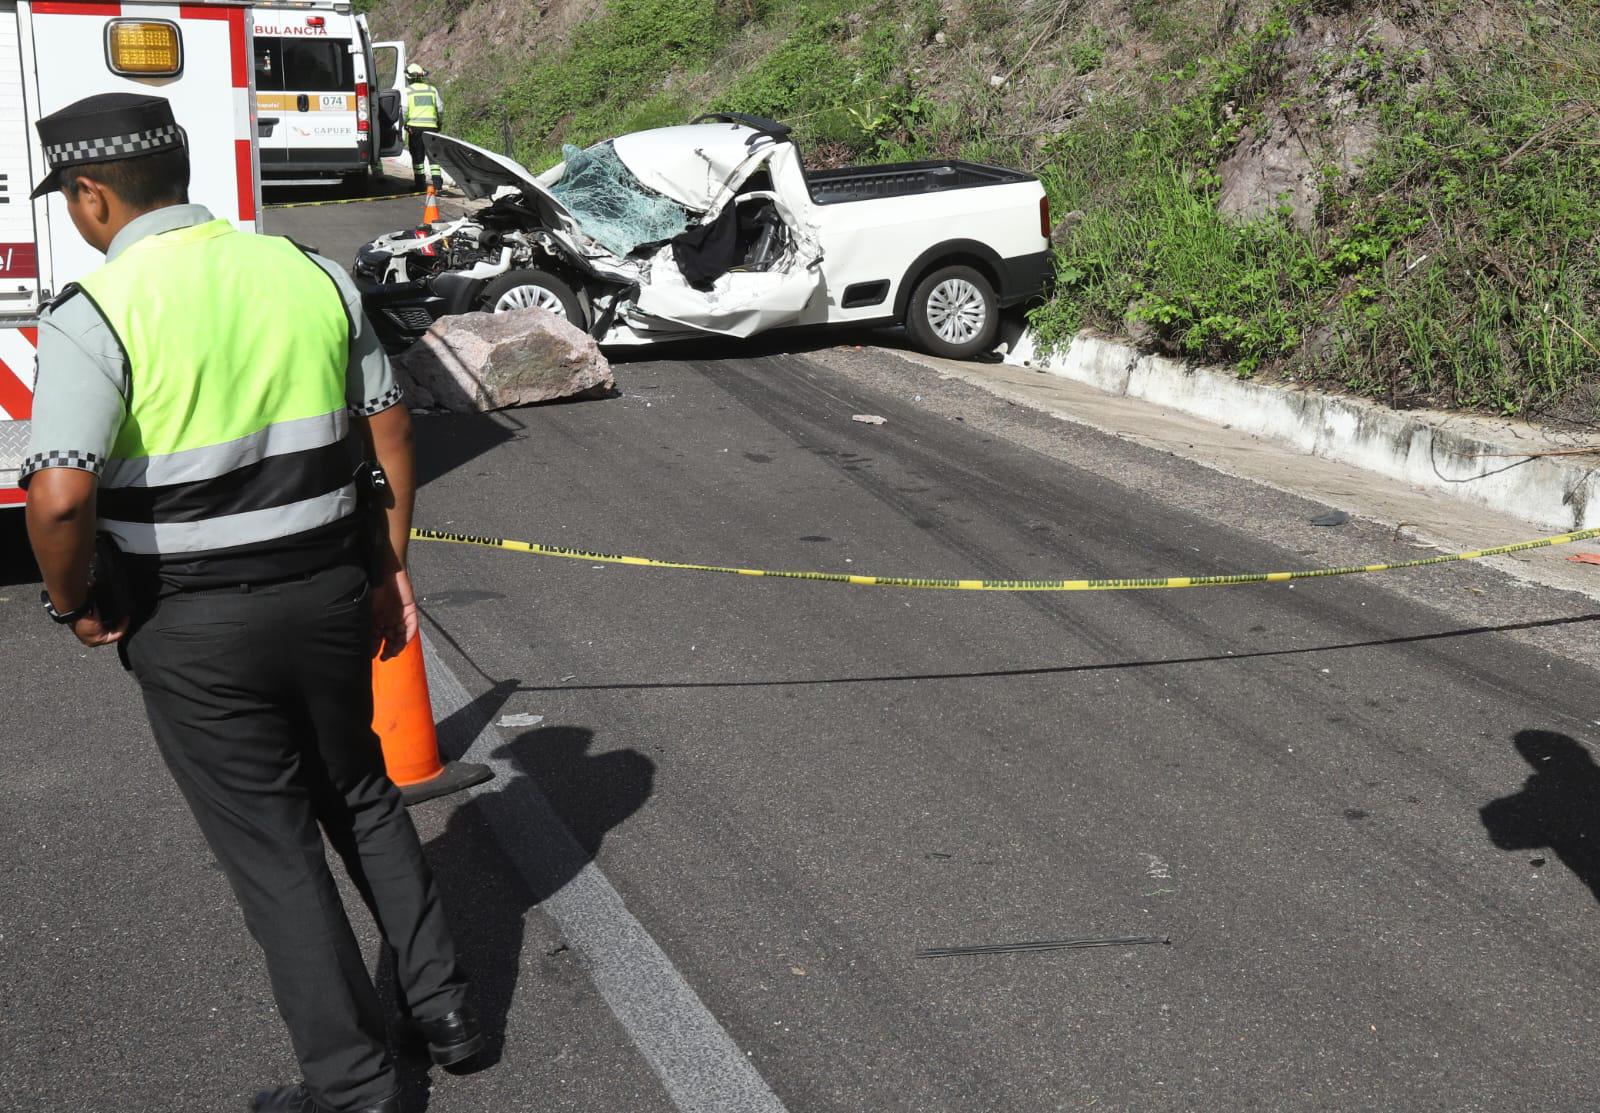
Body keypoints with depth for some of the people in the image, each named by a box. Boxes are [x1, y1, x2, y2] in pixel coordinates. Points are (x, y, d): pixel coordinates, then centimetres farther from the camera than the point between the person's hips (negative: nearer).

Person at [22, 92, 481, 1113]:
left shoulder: (96, 313, -15)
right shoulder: (311, 274, 1)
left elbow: (59, 497, -25)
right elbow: (391, 427, 7)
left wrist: (76, 606, -6)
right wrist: (391, 566, 16)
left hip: (195, 626, -5)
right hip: (331, 591, 5)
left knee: (272, 847, 9)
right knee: (360, 796, 25)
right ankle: (444, 1004, 33)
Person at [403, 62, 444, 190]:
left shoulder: (407, 91, 2)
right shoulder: (432, 90, 10)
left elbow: (404, 110, -7)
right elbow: (440, 108, 11)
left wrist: (405, 123, 3)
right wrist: (440, 122, 24)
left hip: (414, 127, -2)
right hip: (431, 126, 2)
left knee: (417, 156, 7)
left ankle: (420, 183, 12)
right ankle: (437, 182, -12)